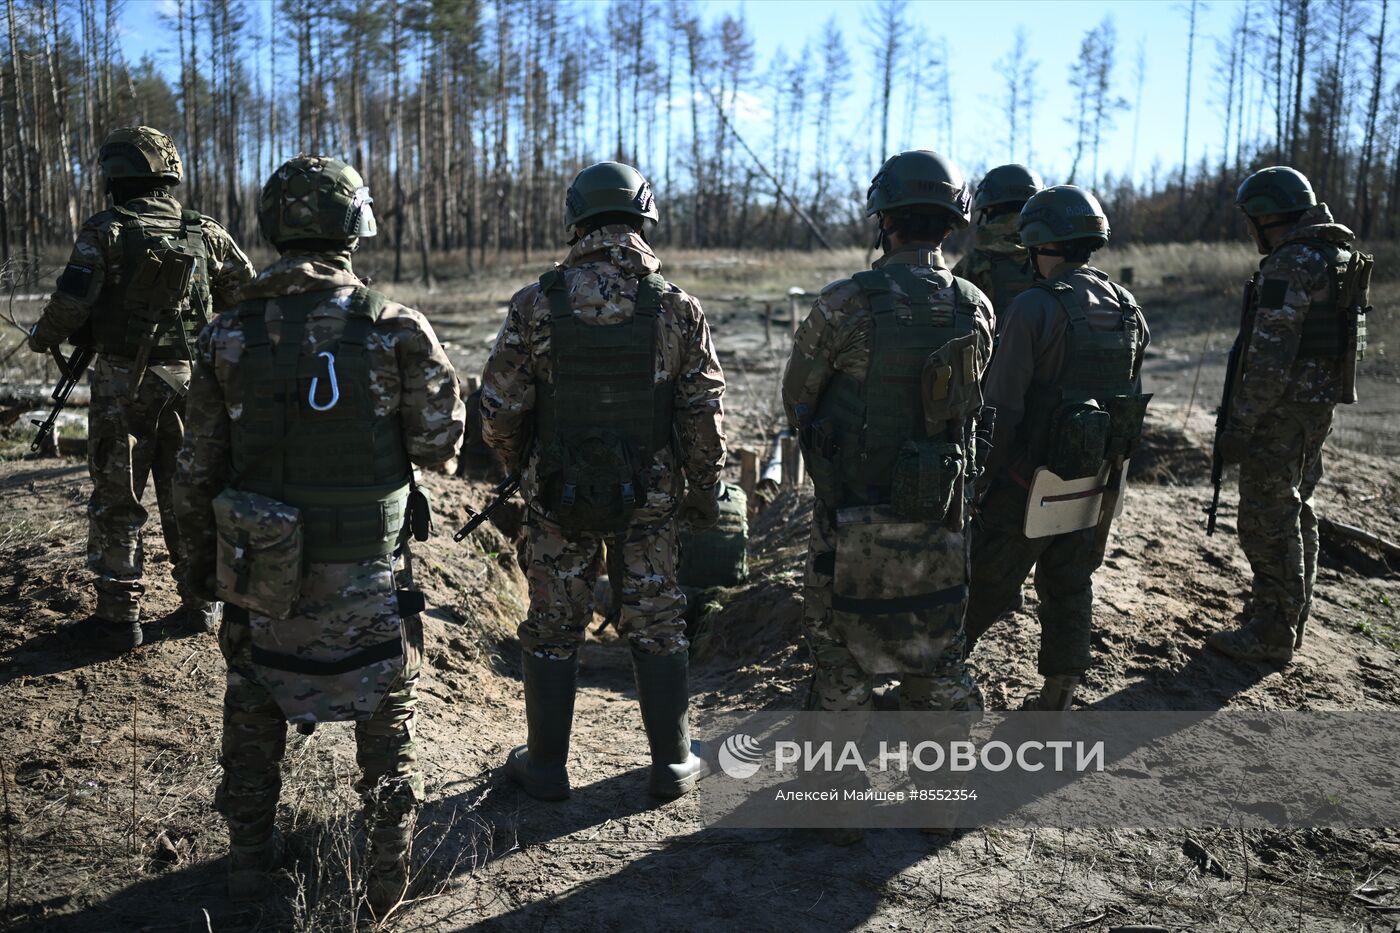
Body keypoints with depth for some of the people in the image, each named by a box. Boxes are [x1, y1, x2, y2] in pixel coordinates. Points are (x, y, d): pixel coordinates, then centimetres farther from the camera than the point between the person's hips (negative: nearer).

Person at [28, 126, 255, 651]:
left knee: (117, 501, 6)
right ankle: (202, 605, 20)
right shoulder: (206, 233, 3)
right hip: (189, 379, 4)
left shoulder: (104, 232, -7)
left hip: (123, 382, -3)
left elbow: (71, 305, -14)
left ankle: (119, 618, 10)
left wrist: (41, 337, 6)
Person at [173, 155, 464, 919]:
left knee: (253, 706, 23)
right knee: (386, 714, 16)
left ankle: (250, 855, 36)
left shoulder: (228, 337, -5)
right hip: (367, 571, -2)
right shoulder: (394, 330, -13)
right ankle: (387, 871, 24)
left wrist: (201, 557, 15)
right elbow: (438, 443, -6)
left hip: (260, 572, 2)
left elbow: (199, 467, 1)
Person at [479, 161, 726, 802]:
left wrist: (518, 464, 14)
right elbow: (704, 419, -5)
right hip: (651, 500, 1)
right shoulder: (678, 309, -8)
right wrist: (705, 496, 8)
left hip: (557, 494, 0)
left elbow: (499, 411, -6)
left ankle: (546, 766, 26)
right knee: (657, 627, 15)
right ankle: (673, 764, 24)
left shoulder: (537, 305, -10)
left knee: (554, 629, 14)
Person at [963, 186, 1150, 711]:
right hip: (1096, 481, 6)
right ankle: (1056, 703, 26)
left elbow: (1003, 406, -19)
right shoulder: (1127, 309, 5)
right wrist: (1108, 467, 19)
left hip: (1034, 482, -6)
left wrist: (986, 478, -9)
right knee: (1070, 590, 16)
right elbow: (1130, 398, 10)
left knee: (986, 587, 6)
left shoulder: (1035, 307, -17)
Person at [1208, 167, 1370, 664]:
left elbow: (1271, 356, -24)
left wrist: (1239, 423, -21)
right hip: (1319, 405, 10)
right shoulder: (1338, 256, 13)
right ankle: (1289, 619, 31)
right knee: (1295, 513, 19)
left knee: (1268, 520, -3)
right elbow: (1347, 339, 19)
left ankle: (1272, 635, 3)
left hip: (1282, 410, -10)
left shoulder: (1290, 264, -19)